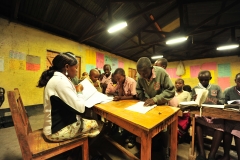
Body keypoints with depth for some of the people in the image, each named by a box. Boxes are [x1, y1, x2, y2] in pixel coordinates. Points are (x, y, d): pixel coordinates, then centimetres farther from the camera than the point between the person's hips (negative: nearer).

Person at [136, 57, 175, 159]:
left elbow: (171, 91, -24)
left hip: (161, 104, -2)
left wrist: (156, 99, -34)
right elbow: (138, 90, -1)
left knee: (162, 129, 6)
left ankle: (165, 151, 34)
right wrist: (145, 99, -19)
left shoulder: (161, 73, -27)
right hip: (149, 103, 3)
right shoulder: (140, 77, -17)